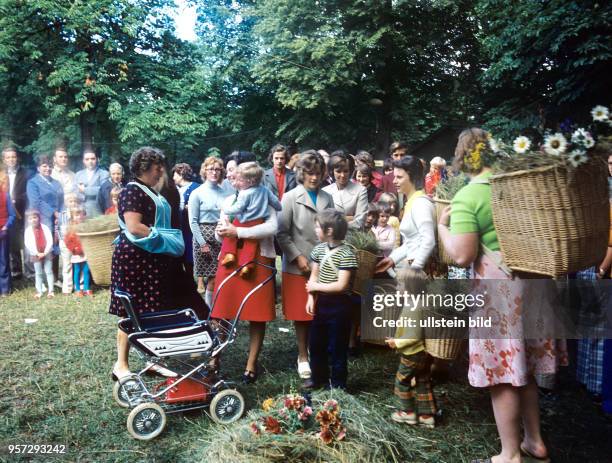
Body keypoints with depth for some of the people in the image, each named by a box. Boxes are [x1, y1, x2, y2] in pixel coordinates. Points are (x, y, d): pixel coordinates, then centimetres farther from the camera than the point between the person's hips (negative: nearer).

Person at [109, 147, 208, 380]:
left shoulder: (151, 192, 17)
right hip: (134, 258, -9)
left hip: (153, 259, 9)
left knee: (154, 312, 11)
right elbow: (134, 227, -22)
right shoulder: (132, 191, -12)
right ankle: (121, 364, 9)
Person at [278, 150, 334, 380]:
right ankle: (303, 357, 20)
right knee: (302, 314, 5)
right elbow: (282, 233, -6)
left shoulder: (327, 198, 10)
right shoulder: (290, 198, -1)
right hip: (298, 266, -3)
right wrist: (298, 257, -13)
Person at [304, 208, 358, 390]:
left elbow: (341, 285, -23)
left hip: (338, 305, -7)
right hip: (321, 302, 7)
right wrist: (311, 297, -6)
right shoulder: (319, 249, 4)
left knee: (337, 347, 5)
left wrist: (316, 287, -15)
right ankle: (319, 377, 37)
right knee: (315, 343, 18)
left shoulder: (346, 253, -19)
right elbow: (314, 275, 8)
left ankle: (338, 384, 21)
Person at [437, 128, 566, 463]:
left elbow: (462, 255, -19)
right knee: (523, 367, 21)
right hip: (533, 279, 7)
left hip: (499, 288, -7)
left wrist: (442, 227, -5)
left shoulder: (466, 198, -13)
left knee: (502, 374, 5)